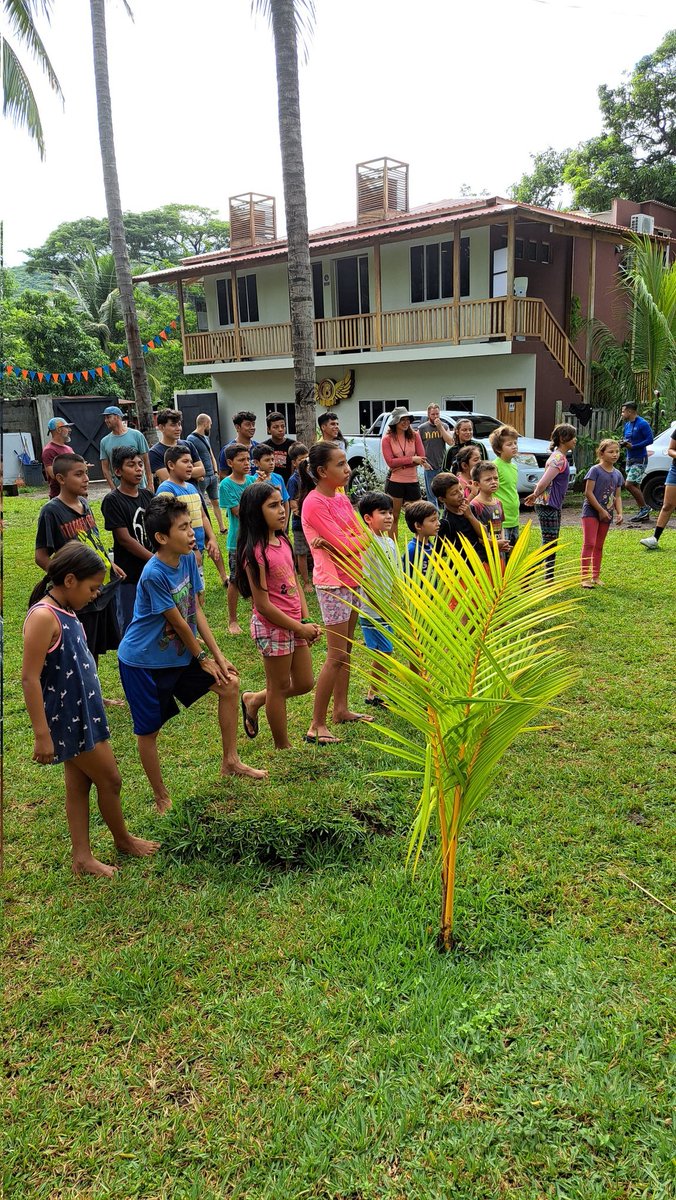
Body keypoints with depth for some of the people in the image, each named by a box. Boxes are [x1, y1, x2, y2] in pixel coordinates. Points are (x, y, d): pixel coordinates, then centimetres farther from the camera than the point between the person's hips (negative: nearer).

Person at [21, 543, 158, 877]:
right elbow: (30, 678, -24)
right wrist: (42, 734, -24)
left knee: (79, 783, 16)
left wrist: (95, 702, 21)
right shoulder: (43, 617, -23)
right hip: (68, 718, -9)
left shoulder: (65, 611, 5)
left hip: (83, 712, 9)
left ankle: (82, 857, 28)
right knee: (110, 779, 7)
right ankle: (123, 840, 31)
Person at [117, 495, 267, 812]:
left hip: (178, 654, 8)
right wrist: (202, 658, -6)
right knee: (148, 731, 3)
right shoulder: (154, 575, -28)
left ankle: (230, 761, 20)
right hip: (143, 661, -8)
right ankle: (161, 799, 23)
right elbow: (178, 622, -19)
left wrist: (218, 656, -1)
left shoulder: (188, 559, -5)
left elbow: (195, 611, 0)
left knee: (229, 684, 7)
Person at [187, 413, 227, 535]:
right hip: (202, 478, -8)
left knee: (216, 502, 12)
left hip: (212, 476, 8)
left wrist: (216, 471, 11)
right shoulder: (191, 439, -12)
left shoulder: (206, 438, 15)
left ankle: (222, 528, 18)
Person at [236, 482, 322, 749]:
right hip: (272, 626, -8)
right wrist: (300, 628, -14)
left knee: (304, 683, 17)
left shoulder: (282, 541, 5)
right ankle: (283, 747, 28)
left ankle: (254, 700, 38)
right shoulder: (255, 552, -20)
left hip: (294, 624, 8)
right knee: (279, 687, 9)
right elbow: (263, 605, -20)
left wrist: (307, 621, -1)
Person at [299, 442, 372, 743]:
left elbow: (361, 536, 1)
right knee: (337, 656, -7)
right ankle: (316, 725, 1)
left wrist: (333, 543, -16)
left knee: (346, 650, 16)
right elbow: (349, 545, -22)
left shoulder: (341, 497, 9)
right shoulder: (315, 504, -17)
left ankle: (341, 709, 28)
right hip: (332, 584, -9)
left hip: (351, 579, 9)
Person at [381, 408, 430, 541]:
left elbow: (421, 458, -3)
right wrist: (411, 459, -16)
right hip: (395, 482, -2)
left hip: (413, 481, 2)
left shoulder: (414, 436, 4)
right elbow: (390, 462, -11)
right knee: (394, 517, 5)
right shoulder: (387, 439, -2)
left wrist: (401, 464, -13)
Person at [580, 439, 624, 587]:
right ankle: (585, 577, -11)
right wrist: (601, 510, -15)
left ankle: (596, 576, 20)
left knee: (599, 546, 13)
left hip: (606, 514, 6)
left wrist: (619, 513, -3)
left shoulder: (617, 474, 9)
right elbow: (588, 492, -14)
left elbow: (617, 496, 12)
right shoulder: (595, 470, -10)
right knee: (589, 544, -11)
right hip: (591, 512, -6)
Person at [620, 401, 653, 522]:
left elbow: (650, 439, -18)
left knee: (629, 484, -16)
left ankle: (645, 507, -3)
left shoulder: (642, 424, -14)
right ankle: (643, 512, 17)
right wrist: (623, 443, -1)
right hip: (630, 459, 9)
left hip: (640, 460, -9)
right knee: (635, 486, 10)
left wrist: (633, 446, -21)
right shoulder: (627, 425, 12)